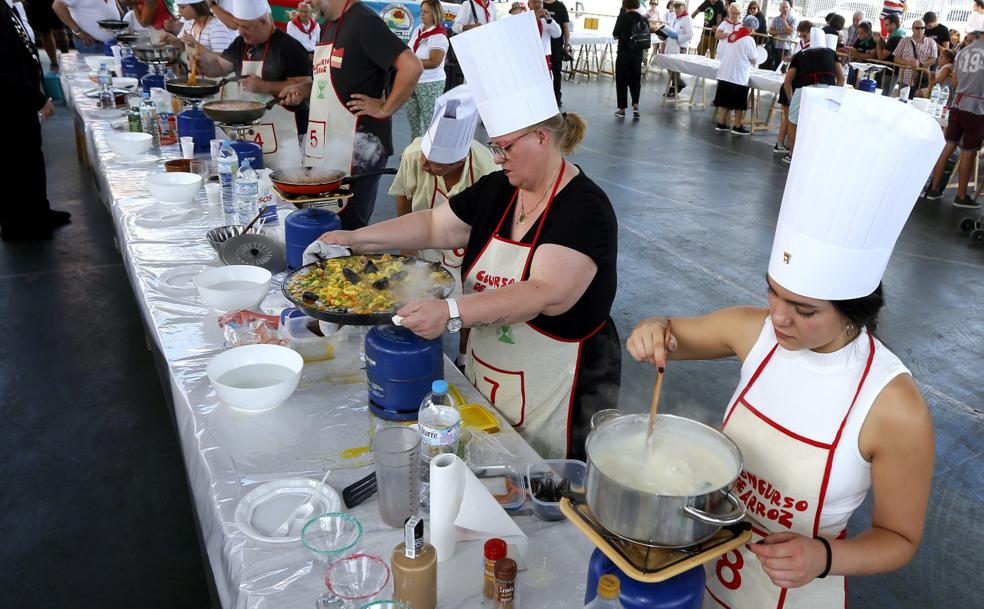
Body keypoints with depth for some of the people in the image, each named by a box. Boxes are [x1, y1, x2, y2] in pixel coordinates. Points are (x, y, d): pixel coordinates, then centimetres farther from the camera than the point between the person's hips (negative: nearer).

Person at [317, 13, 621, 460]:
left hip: (555, 395, -6)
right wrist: (356, 238, 2)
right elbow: (435, 226, 10)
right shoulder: (496, 191, 1)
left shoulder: (585, 210, -21)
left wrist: (452, 313, -41)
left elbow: (548, 294, -33)